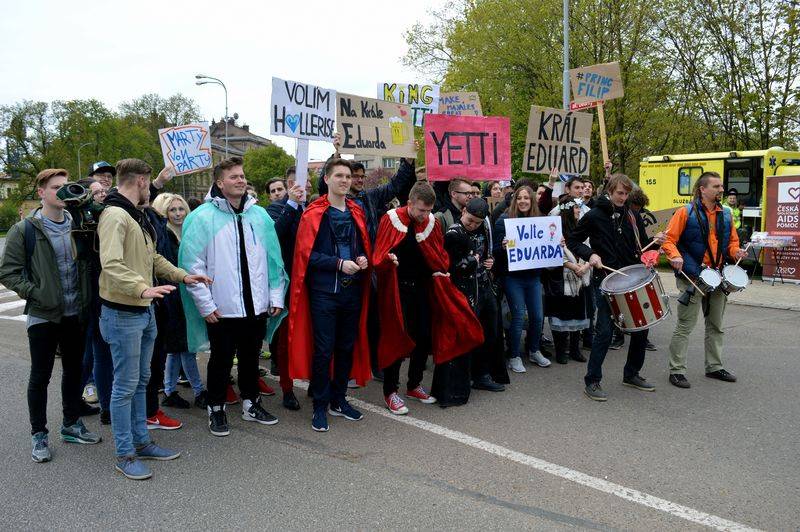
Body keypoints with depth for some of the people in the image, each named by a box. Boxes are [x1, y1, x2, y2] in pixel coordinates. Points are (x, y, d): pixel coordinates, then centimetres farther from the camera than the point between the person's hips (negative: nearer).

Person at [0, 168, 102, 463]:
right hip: (43, 316, -4)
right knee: (40, 376, 5)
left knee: (74, 371, 14)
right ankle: (38, 434, 18)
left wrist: (86, 298, 1)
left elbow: (87, 263, 14)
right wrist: (35, 294, -15)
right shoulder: (25, 230, -8)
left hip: (76, 314, 4)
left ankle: (72, 424, 29)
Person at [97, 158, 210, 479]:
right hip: (123, 314, -10)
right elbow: (110, 264, -29)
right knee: (126, 386, 0)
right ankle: (125, 455, 12)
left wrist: (182, 276, 14)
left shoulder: (138, 216, 15)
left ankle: (141, 442, 29)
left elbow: (153, 258, 22)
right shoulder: (115, 215, -17)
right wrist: (142, 288, -41)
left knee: (140, 381, 17)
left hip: (145, 311, 10)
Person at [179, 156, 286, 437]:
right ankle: (216, 409, 28)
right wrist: (205, 304, -12)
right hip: (221, 309, -4)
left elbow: (274, 259, 7)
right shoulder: (202, 217, -8)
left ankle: (251, 403, 35)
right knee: (221, 360, 10)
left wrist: (276, 296, 3)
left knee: (251, 357, 18)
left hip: (257, 306, 4)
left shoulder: (259, 215, 6)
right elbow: (193, 265, -10)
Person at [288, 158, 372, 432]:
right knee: (323, 349, -1)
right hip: (324, 291, -5)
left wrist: (363, 259, -3)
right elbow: (307, 253, -11)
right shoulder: (314, 214, -7)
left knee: (347, 346, 12)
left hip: (352, 289, 6)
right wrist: (339, 263, -17)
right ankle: (320, 407, 12)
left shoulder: (357, 212, 10)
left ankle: (338, 400, 27)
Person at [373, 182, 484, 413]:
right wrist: (388, 259, -29)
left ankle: (414, 385, 26)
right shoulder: (391, 220, -10)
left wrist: (441, 271, -6)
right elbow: (378, 256, -9)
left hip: (423, 288, 5)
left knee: (425, 337, 8)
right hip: (397, 289, -5)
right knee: (397, 338, -3)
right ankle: (390, 392, 10)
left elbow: (440, 255, 12)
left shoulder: (432, 222, 2)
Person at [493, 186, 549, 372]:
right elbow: (496, 250, -9)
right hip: (513, 276, -4)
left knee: (538, 316, 7)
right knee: (518, 316, -4)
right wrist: (503, 246, -29)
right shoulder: (504, 220, -7)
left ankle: (534, 351, 30)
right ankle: (514, 357, 12)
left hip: (534, 276, 5)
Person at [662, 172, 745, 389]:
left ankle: (714, 367, 30)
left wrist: (735, 252, -2)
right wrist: (675, 256, -27)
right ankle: (676, 370, 4)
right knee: (685, 326, -3)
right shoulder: (686, 212, -8)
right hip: (693, 276, -7)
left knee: (716, 325, 16)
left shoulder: (726, 214, 10)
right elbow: (669, 239, -10)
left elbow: (732, 241, 19)